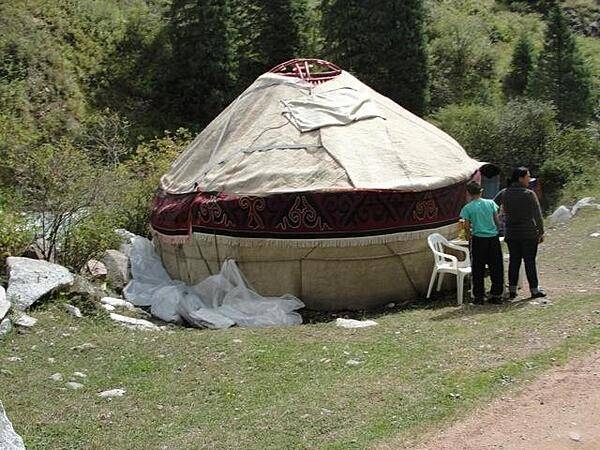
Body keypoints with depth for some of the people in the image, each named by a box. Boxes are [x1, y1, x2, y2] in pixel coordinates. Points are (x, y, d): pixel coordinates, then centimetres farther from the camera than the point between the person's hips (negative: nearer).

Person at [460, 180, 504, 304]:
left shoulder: (467, 208, -5)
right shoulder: (490, 203, 2)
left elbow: (467, 227, -5)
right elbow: (497, 221, 6)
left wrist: (469, 236, 13)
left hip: (478, 239, -2)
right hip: (493, 237, 2)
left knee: (478, 269, 5)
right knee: (496, 267, 10)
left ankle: (479, 296, 7)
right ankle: (497, 295, 13)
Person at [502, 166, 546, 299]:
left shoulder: (506, 194, 3)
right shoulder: (529, 194, -13)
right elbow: (537, 215, -10)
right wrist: (541, 232, -3)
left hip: (511, 234, 5)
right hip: (529, 234, -5)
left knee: (514, 261, 10)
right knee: (530, 261, 2)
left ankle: (512, 290, 13)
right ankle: (534, 289, 9)